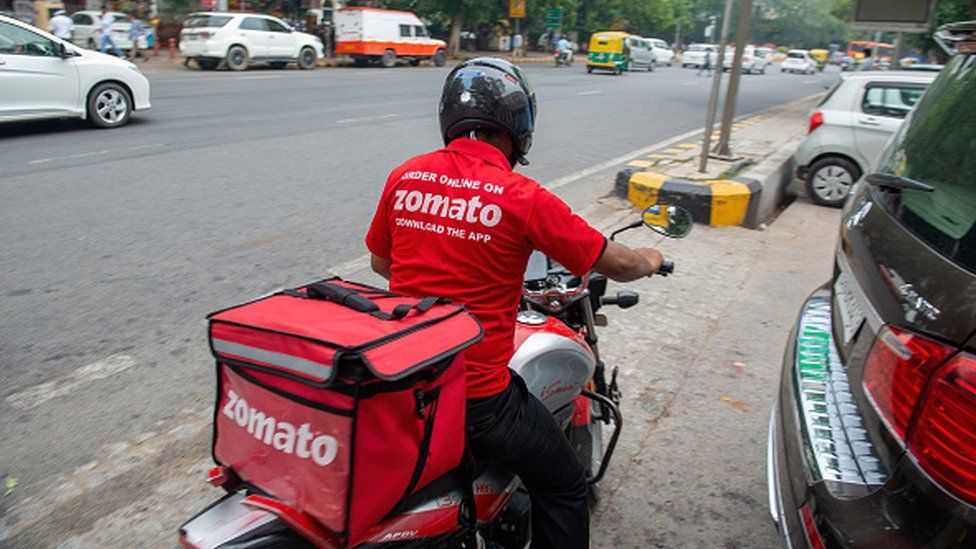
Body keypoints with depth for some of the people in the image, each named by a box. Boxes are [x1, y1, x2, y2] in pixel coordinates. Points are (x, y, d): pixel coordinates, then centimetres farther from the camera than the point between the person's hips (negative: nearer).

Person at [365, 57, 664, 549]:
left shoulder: (404, 177, 0)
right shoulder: (521, 197, -15)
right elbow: (615, 264, -5)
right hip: (477, 398, -4)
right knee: (564, 490, 18)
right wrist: (650, 261, 17)